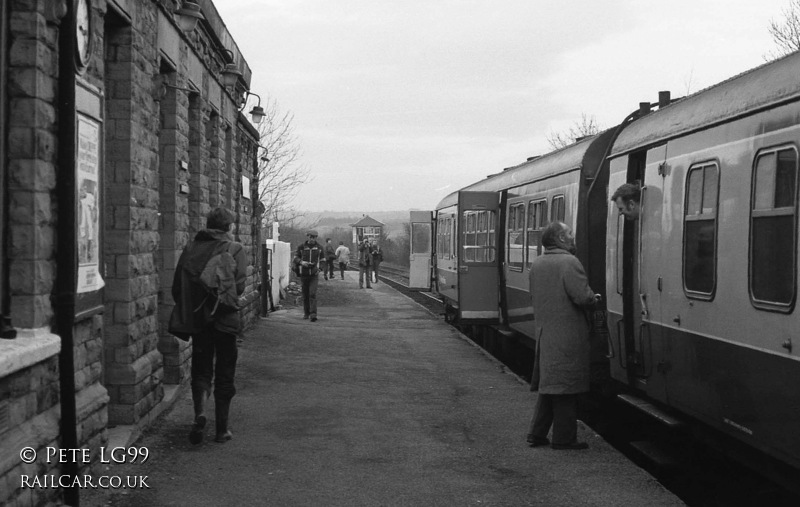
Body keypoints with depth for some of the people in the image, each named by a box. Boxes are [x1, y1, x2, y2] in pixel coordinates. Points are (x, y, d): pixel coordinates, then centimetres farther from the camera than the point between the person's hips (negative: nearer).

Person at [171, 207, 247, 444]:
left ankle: (200, 413, -11)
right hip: (224, 320, -2)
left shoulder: (190, 248, 5)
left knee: (201, 371, 14)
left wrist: (186, 314, 15)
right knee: (224, 376, 10)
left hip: (197, 320, 2)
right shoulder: (235, 249, -5)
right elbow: (238, 286, -14)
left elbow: (177, 287, 5)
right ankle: (222, 429, 14)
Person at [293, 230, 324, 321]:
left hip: (314, 274, -1)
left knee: (313, 294, -14)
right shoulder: (301, 247, 3)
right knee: (305, 295, 9)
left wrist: (319, 268, -3)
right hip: (304, 274, 1)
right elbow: (295, 258, 7)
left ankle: (313, 314, -18)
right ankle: (306, 313, 24)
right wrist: (301, 262, -14)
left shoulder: (319, 247, 4)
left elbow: (323, 260, 13)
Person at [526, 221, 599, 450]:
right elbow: (582, 297, -20)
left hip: (544, 332, 8)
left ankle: (537, 433, 18)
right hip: (568, 335, -8)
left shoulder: (536, 264, 10)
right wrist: (594, 298, 0)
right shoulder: (569, 262, -15)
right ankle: (564, 438, 6)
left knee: (548, 384, 16)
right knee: (565, 388, 0)